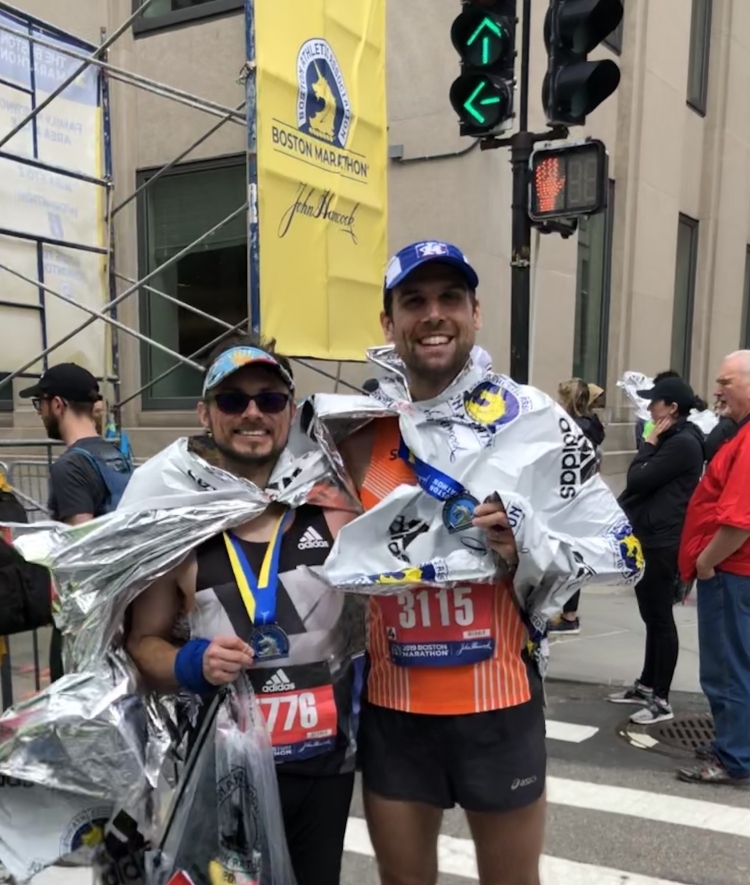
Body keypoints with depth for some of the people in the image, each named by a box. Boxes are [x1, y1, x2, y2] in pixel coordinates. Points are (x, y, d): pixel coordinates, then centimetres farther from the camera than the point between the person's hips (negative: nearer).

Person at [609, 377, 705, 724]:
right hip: (649, 539, 10)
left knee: (660, 618, -3)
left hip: (662, 543, -10)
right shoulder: (671, 440, 16)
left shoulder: (683, 443, -17)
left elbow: (637, 479, -20)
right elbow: (643, 484, 19)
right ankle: (647, 685, 27)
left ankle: (661, 699, 5)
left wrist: (649, 444, -8)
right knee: (652, 616, 16)